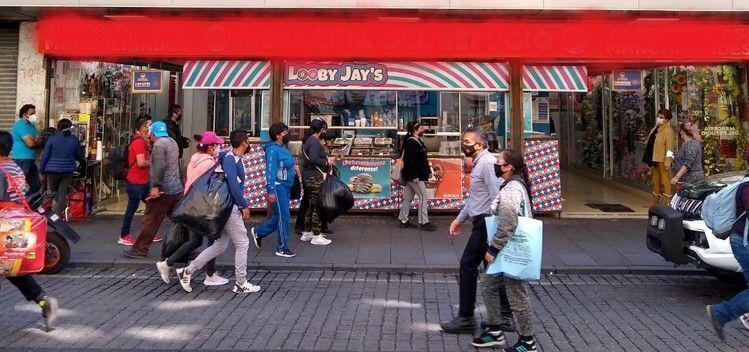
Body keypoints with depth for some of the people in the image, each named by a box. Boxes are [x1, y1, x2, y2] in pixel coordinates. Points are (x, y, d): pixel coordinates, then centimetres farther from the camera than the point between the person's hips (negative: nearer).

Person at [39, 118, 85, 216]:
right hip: (68, 170, 1)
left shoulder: (52, 138, -4)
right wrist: (83, 161, 36)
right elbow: (79, 156, 13)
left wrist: (41, 170, 5)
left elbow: (45, 155, -3)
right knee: (63, 193, 3)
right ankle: (59, 213, -3)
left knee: (52, 193, 13)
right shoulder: (75, 140, 1)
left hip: (53, 170, -1)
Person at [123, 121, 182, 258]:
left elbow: (160, 167, -21)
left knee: (151, 221, -1)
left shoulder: (159, 144, -11)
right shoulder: (173, 142, 16)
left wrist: (155, 186, -21)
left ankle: (139, 250, 7)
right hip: (177, 189, 8)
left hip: (163, 190, -8)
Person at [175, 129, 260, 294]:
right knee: (242, 243, 0)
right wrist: (244, 206, -19)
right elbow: (233, 185, -24)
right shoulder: (230, 159, -16)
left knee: (220, 245, 13)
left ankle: (188, 271, 15)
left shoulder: (234, 158, 13)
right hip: (229, 207, -10)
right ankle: (240, 283, 9)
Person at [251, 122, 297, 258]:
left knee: (279, 216, 16)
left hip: (286, 186, 10)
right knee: (283, 217, -4)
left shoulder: (283, 148, 13)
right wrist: (271, 191, -22)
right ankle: (282, 248, 6)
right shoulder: (273, 150, -15)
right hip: (278, 186, -10)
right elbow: (270, 171, -19)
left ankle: (258, 232, 32)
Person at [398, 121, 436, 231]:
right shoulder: (411, 143, -17)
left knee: (408, 197, 14)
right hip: (414, 176, -10)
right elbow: (409, 160, -23)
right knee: (423, 197, -7)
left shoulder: (418, 141, 14)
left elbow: (423, 159, 22)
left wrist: (428, 170, 20)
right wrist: (414, 176, -24)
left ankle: (404, 220, 21)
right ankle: (424, 222, -4)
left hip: (418, 175, 10)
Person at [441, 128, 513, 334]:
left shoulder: (487, 163, -15)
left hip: (485, 223, -10)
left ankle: (466, 319, 4)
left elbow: (496, 197, -22)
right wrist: (461, 218, 27)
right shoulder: (478, 164, 17)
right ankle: (505, 317, 21)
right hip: (481, 222, 10)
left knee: (468, 266, -5)